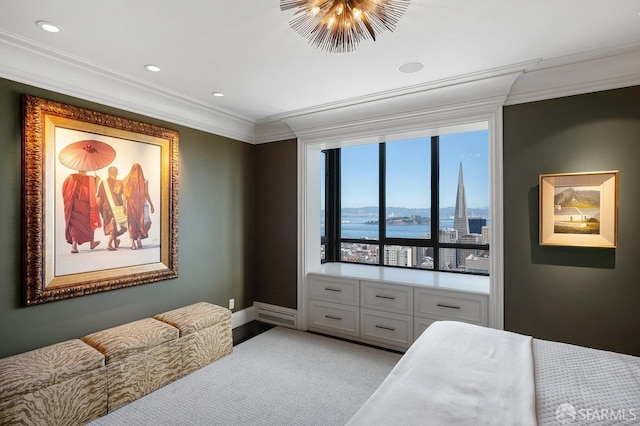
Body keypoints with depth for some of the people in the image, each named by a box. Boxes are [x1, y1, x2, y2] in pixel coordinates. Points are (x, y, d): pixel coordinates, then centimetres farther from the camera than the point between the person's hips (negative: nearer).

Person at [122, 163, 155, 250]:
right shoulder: (144, 181, -5)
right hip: (141, 204, -2)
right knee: (145, 222, 14)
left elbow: (125, 195, 0)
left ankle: (132, 242, 3)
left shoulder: (127, 180, 1)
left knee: (132, 223, 8)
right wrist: (151, 205, 2)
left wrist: (124, 206, 4)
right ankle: (139, 237, -3)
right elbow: (146, 194, -6)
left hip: (131, 204, 2)